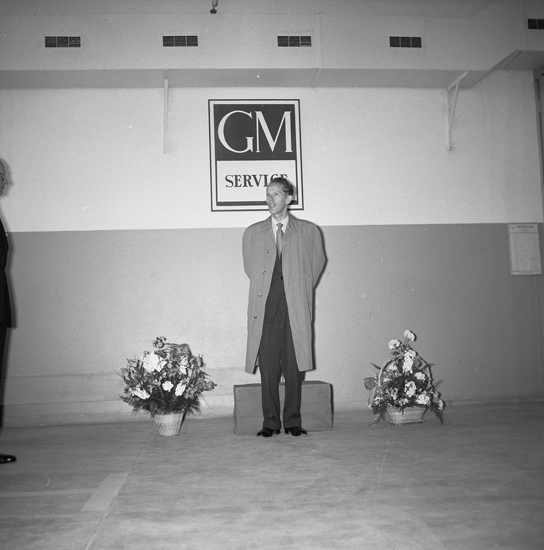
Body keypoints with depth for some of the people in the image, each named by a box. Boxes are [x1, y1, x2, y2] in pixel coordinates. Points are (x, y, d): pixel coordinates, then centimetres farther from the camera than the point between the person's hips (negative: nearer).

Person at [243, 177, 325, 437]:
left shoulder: (309, 231, 8)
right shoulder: (253, 233, 12)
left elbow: (316, 265, 16)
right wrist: (267, 291, 12)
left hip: (296, 310, -1)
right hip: (265, 310, 1)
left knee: (294, 368, 2)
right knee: (268, 369, 1)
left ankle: (293, 421, 14)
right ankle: (270, 422, 12)